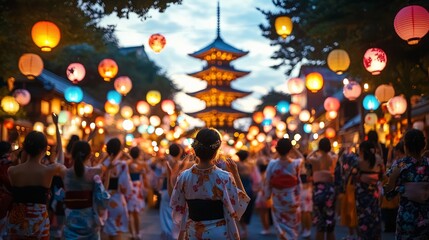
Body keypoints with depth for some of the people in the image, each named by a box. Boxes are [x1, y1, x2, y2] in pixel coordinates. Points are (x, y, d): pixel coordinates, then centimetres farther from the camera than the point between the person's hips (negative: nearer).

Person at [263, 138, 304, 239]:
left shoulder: (272, 164, -14)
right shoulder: (296, 164, -13)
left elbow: (267, 183, -6)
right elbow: (301, 157, 13)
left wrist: (266, 196, 9)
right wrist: (291, 147, 3)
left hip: (278, 203, 0)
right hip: (292, 202, 0)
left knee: (281, 229, 12)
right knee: (291, 229, 14)